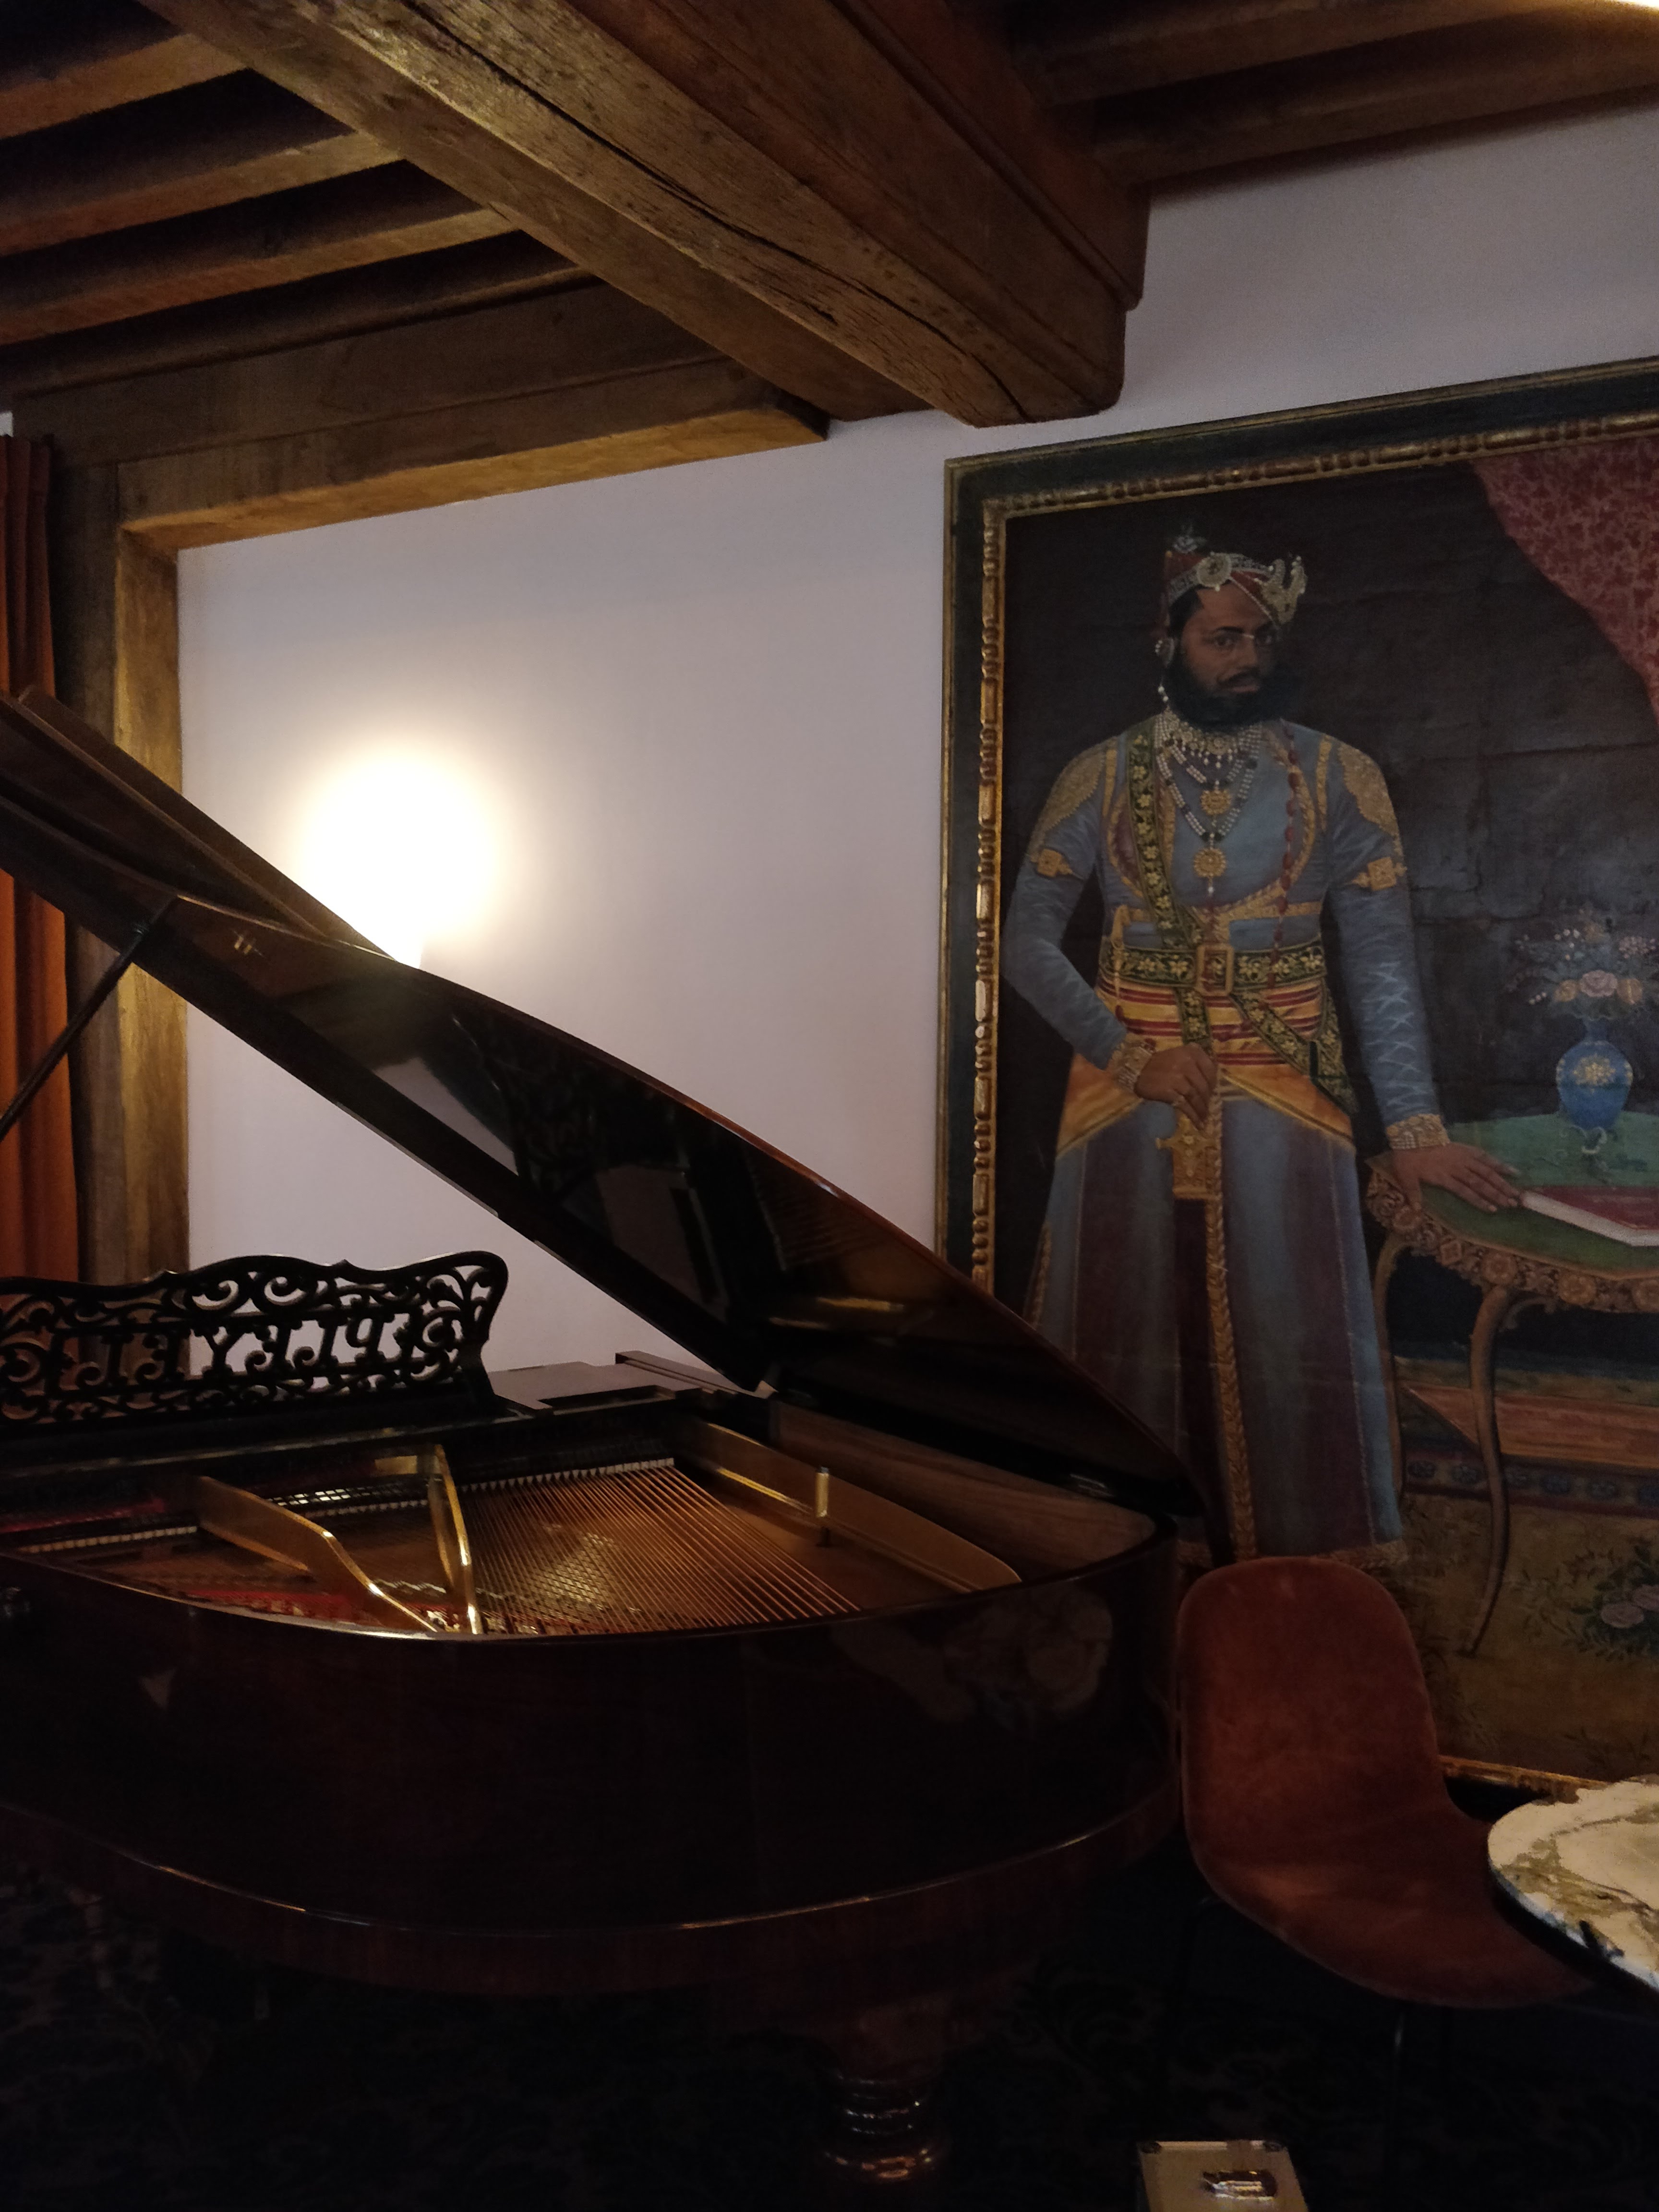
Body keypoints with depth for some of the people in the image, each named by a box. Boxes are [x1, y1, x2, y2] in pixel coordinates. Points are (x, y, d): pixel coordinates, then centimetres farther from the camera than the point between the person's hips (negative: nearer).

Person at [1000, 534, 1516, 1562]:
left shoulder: (1340, 780, 2)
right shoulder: (1100, 780, 3)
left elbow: (1383, 966, -2)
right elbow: (1030, 945, 1)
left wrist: (1417, 1127, -11)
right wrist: (1131, 1057, -10)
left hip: (1282, 1110, 0)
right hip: (1127, 1107, 1)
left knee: (1293, 1356, 0)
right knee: (1128, 1352, 6)